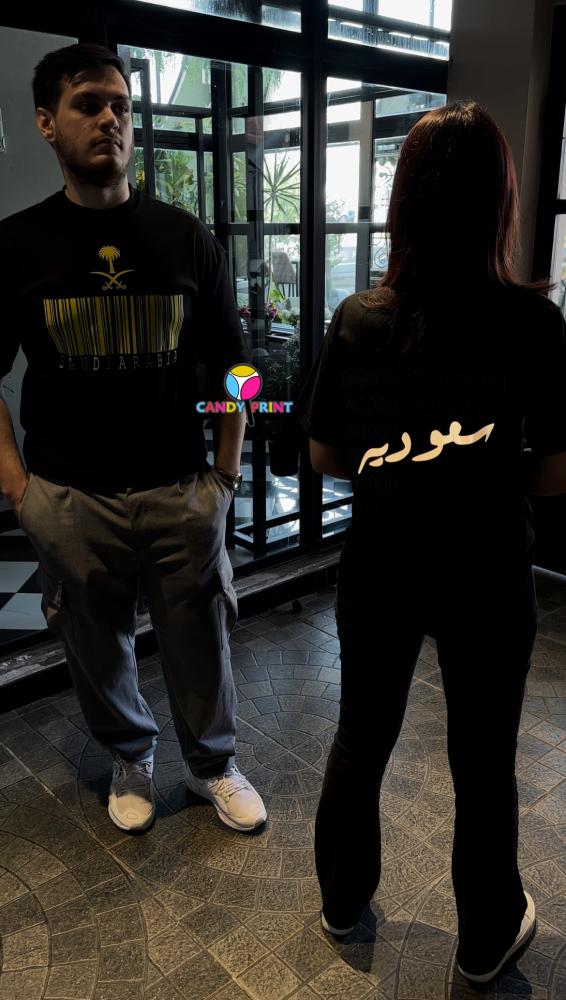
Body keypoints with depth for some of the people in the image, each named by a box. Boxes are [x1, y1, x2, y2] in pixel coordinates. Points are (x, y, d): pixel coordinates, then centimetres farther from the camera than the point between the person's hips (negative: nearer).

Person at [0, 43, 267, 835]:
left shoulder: (185, 237, 3)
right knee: (98, 647, 13)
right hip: (70, 500, 0)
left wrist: (227, 474, 0)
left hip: (181, 492, 1)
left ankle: (214, 763, 36)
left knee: (200, 642, 10)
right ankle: (130, 760, 41)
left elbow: (229, 368, 7)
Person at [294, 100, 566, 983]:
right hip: (486, 577, -2)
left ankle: (342, 898, 45)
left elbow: (325, 458, 0)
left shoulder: (356, 320, -8)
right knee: (483, 761, 17)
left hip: (380, 568, 2)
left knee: (360, 737, 21)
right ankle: (487, 936, 41)